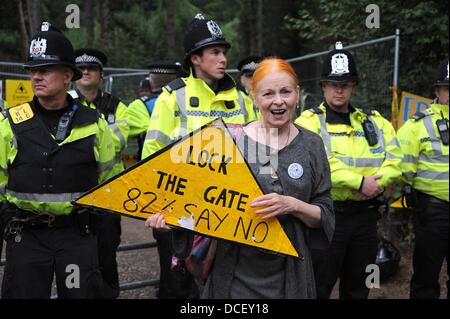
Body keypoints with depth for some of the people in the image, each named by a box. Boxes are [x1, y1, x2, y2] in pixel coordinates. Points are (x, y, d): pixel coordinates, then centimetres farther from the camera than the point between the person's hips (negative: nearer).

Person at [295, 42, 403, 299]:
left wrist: (377, 183, -15)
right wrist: (360, 182, -21)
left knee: (358, 287, 18)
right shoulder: (310, 121, -6)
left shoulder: (374, 122, 11)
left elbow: (394, 159, 4)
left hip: (366, 215, 5)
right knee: (319, 286, 4)